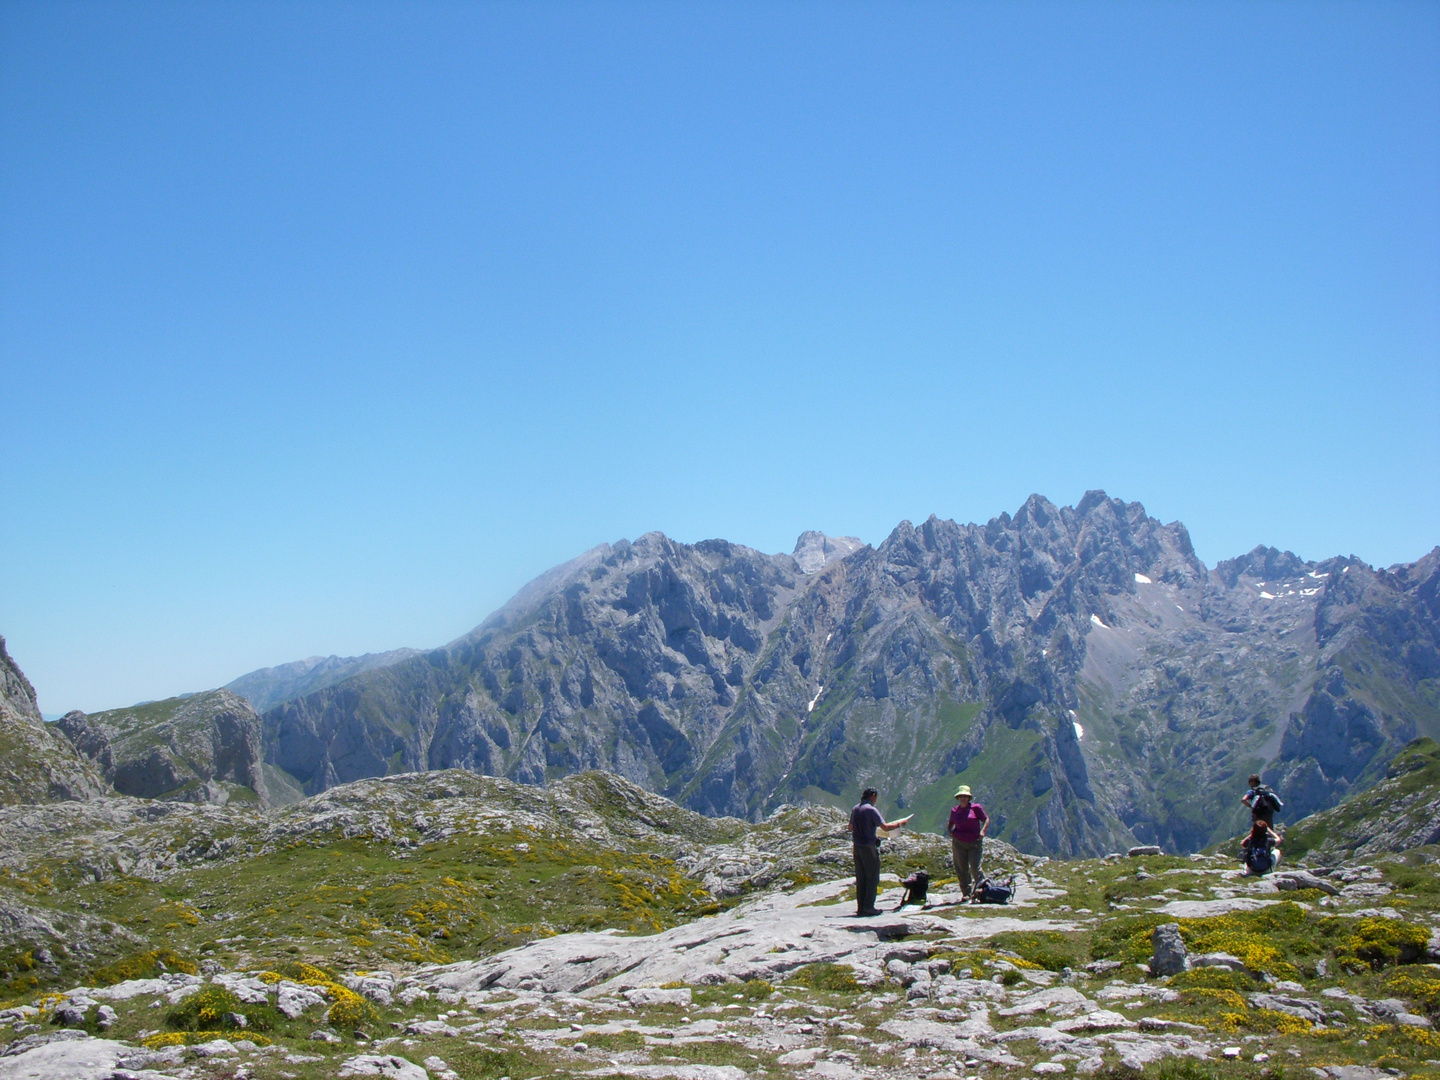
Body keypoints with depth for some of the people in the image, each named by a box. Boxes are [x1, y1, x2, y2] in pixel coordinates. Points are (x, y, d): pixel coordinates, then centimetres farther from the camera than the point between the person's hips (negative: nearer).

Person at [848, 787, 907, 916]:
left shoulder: (855, 809, 9)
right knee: (872, 878, 0)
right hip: (869, 847, -7)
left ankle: (860, 907, 12)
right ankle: (868, 907, -2)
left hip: (857, 846, 7)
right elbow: (885, 826, -17)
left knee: (861, 878, 11)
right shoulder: (871, 810, -14)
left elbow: (851, 827, 20)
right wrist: (899, 823, -3)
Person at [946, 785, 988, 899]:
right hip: (958, 843, 3)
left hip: (975, 843, -3)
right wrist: (949, 831, 3)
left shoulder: (976, 807, 0)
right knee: (961, 868, 2)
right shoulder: (955, 811, 9)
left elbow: (986, 820, 5)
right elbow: (950, 824, 23)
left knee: (975, 868, -8)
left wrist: (982, 831, -10)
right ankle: (966, 893, 10)